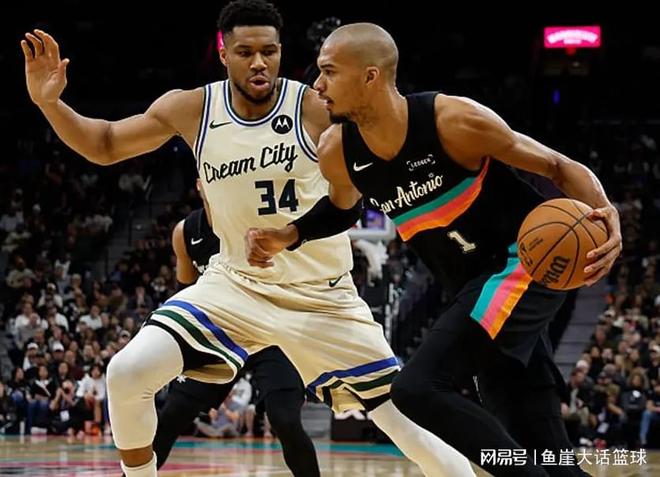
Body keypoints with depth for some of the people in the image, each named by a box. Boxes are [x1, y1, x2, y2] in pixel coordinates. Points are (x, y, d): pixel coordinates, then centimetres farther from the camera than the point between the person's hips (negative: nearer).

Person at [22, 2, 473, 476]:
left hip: (322, 295, -2)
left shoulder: (316, 109, -16)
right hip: (235, 285, 3)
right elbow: (105, 145, 6)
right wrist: (49, 102, -10)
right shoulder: (191, 110, -6)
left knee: (405, 415, -7)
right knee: (127, 374, -15)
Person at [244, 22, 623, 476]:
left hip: (527, 264, -7)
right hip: (478, 286, 7)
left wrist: (605, 212, -30)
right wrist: (289, 236, 1)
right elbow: (341, 206, 21)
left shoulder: (454, 120, -21)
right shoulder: (337, 151, -5)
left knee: (418, 387, -23)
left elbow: (562, 167, -11)